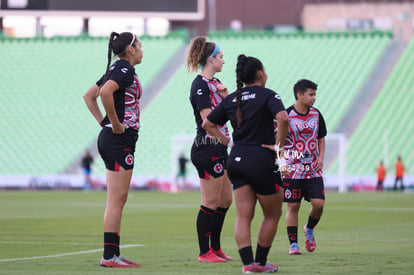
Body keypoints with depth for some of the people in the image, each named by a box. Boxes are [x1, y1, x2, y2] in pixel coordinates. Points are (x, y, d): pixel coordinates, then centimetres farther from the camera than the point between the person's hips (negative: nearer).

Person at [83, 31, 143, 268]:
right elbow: (105, 92, -30)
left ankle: (114, 253, 14)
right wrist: (115, 124, -21)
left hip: (111, 140, 10)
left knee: (119, 200, 12)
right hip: (121, 140, -10)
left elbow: (89, 96, 24)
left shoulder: (116, 69, 16)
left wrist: (104, 123, 15)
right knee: (116, 200, -8)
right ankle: (109, 256, -8)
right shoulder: (126, 70, -12)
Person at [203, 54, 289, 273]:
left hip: (237, 160, 5)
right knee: (272, 214, 10)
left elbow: (207, 124, 14)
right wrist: (279, 144, -14)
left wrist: (224, 140, 15)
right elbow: (283, 118, -25)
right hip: (262, 161, -5)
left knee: (243, 216, 3)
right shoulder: (267, 95, -7)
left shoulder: (231, 99, 10)